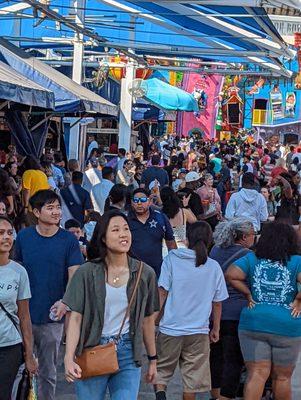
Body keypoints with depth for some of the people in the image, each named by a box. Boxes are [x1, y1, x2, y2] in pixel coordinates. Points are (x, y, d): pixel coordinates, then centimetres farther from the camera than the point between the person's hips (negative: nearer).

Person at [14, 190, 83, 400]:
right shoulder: (24, 236, 1)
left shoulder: (69, 240, -4)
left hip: (52, 317, -1)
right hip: (23, 315, 1)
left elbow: (74, 276, -7)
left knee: (48, 372, 10)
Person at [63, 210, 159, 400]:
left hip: (128, 353, 1)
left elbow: (148, 320, 10)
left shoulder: (145, 274, 3)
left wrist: (153, 360, 14)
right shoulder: (87, 272, -3)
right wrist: (69, 358, -15)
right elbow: (76, 317, -5)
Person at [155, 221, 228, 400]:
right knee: (192, 379, 10)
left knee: (162, 370, 13)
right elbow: (217, 302, 7)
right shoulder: (214, 267, 2)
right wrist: (216, 329, 19)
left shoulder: (172, 258, -4)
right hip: (199, 331, 1)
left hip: (171, 327, -1)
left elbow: (162, 292, -7)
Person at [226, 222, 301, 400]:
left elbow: (231, 275, -7)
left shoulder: (252, 259, 4)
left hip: (253, 323, 1)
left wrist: (248, 294, 2)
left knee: (257, 374, 3)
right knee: (283, 377, 14)